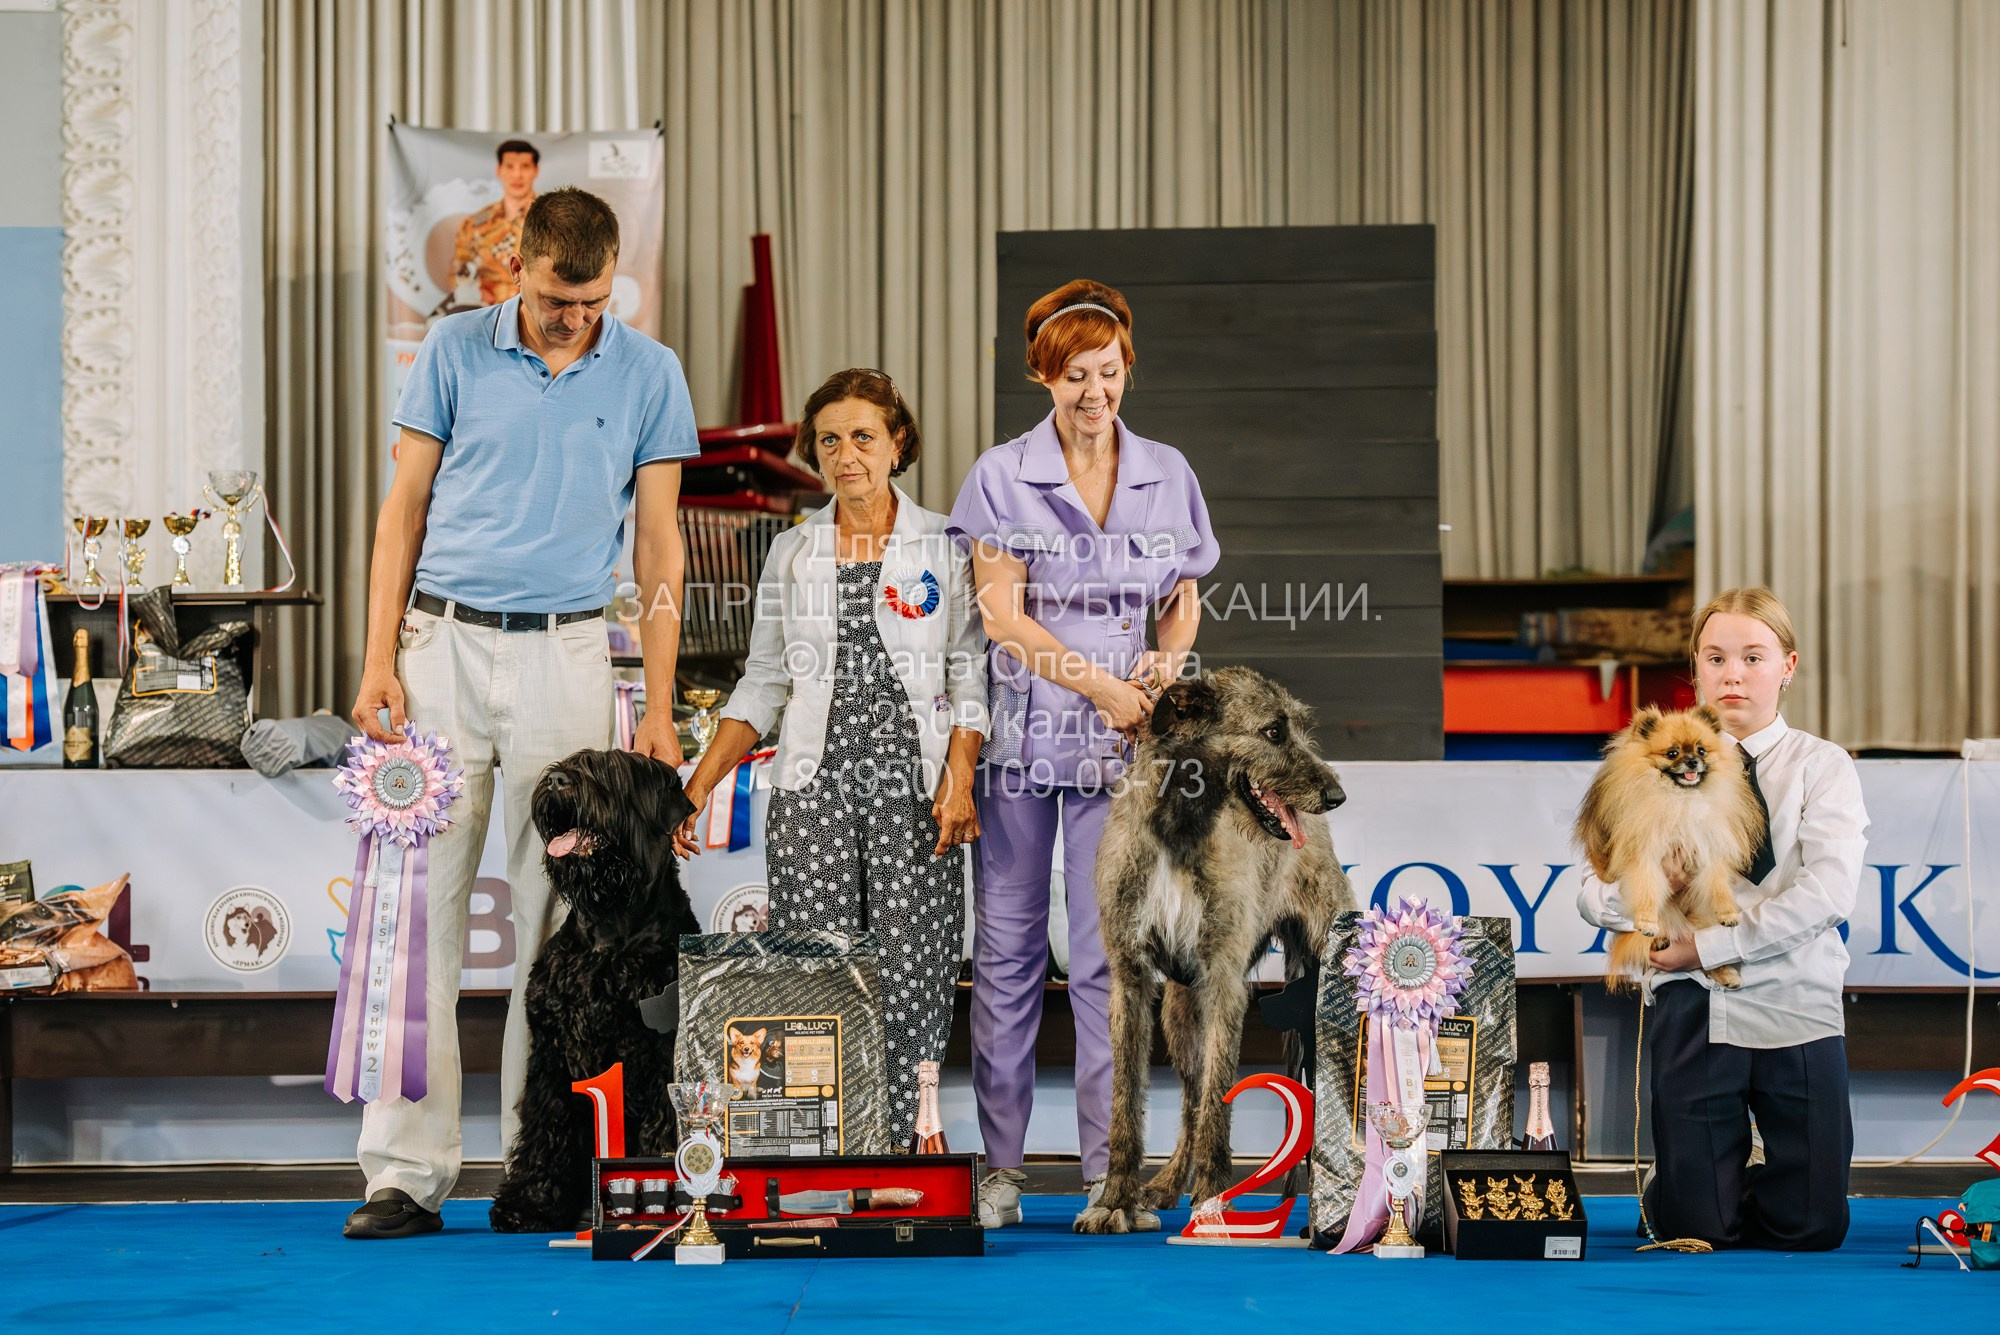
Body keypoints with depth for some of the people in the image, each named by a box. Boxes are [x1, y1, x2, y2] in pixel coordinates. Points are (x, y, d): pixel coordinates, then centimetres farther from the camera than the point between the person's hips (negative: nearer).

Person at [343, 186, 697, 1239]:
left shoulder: (648, 375, 4)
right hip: (443, 642, 0)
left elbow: (656, 542, 6)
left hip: (566, 654, 0)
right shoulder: (454, 352, 4)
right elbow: (405, 508, 6)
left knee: (556, 916, 1)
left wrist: (658, 707, 1)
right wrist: (378, 660, -3)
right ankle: (407, 1170, -2)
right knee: (419, 904, -3)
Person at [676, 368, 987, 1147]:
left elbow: (970, 673, 2)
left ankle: (900, 1156, 1)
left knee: (908, 975, -6)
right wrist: (697, 787, 6)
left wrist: (960, 779, -10)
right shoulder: (791, 554, 12)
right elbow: (763, 683, 13)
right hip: (814, 788, 2)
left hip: (914, 789, -1)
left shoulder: (944, 545, 5)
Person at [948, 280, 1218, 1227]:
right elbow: (1001, 614, -5)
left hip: (1120, 741, 1)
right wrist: (1104, 686, -12)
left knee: (1107, 954, -3)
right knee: (1007, 947, 3)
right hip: (1017, 728, -1)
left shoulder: (1166, 475, 9)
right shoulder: (1003, 476, 0)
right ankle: (1001, 1163, 10)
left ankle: (1109, 1167, 2)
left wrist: (1166, 667, -6)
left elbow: (1183, 601, 15)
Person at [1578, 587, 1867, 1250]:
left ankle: (1764, 1178, 33)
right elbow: (1597, 894, 5)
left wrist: (1714, 943, -16)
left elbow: (1828, 891, -14)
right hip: (1694, 1012, 1)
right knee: (1695, 1229, -2)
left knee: (1811, 1229, 1)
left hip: (1795, 1008, -1)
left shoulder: (1821, 767, 1)